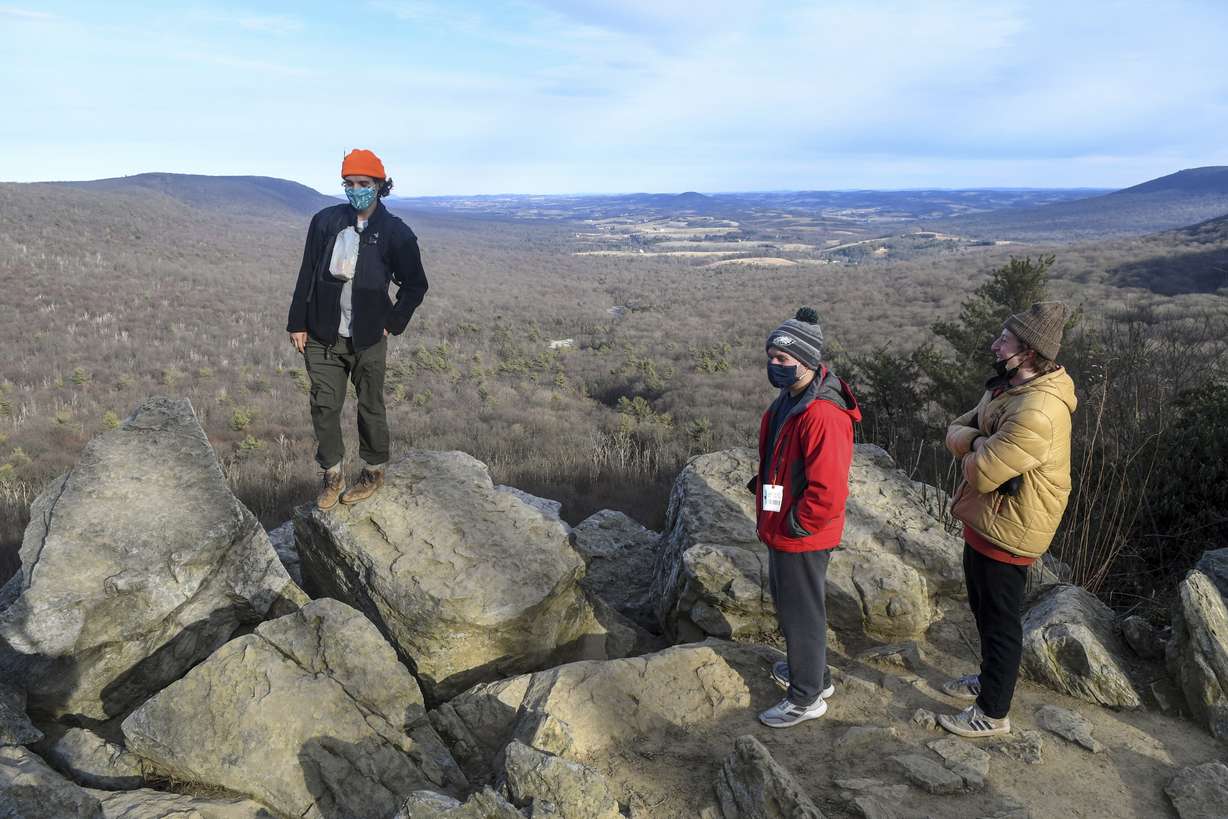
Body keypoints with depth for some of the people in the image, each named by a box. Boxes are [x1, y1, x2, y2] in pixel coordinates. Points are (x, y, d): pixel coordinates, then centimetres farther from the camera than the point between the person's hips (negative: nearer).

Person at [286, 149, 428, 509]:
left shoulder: (395, 232, -4)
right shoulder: (326, 221, 2)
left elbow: (415, 285, 5)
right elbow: (307, 275, 5)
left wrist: (393, 324, -2)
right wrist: (298, 323, 3)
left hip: (367, 339, -2)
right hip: (323, 334, 2)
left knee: (370, 406, 8)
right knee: (324, 405, 5)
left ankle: (374, 472, 26)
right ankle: (332, 475, 21)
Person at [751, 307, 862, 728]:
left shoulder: (823, 415, -29)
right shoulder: (789, 399, 4)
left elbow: (829, 491, -31)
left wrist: (797, 525, -20)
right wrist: (762, 484, 13)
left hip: (802, 537, -10)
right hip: (781, 530, 10)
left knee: (801, 613, 7)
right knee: (787, 603, 25)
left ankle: (806, 698, 26)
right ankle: (814, 673, 45)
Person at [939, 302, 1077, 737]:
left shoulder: (1037, 413, -30)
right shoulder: (1005, 388, 4)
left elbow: (980, 472, -30)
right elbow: (955, 430, 5)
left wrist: (974, 451, -9)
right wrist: (979, 442, -16)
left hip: (1005, 531, -10)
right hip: (984, 520, 10)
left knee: (1000, 620, 7)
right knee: (983, 608, 25)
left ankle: (992, 713, 24)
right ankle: (989, 680, 46)